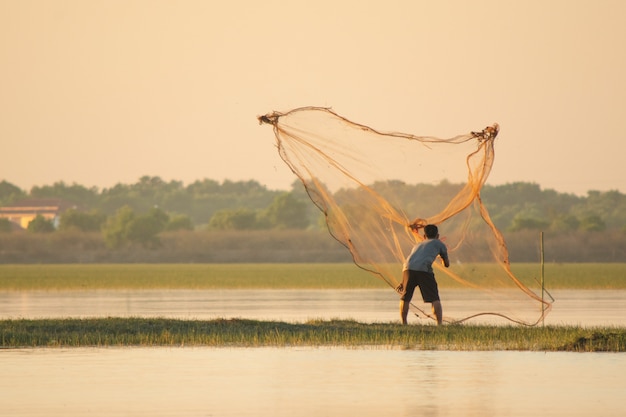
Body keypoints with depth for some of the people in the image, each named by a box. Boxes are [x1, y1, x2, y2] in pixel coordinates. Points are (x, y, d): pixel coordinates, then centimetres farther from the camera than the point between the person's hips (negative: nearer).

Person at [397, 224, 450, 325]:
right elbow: (447, 264, 34)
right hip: (424, 269, -4)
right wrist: (443, 258, 57)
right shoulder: (440, 244, 26)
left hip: (408, 268, 4)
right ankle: (439, 324, -8)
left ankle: (404, 324, 19)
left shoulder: (418, 245, 38)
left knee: (405, 298, 17)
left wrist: (402, 282, 34)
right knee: (435, 299, 1)